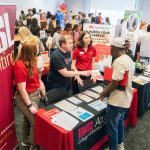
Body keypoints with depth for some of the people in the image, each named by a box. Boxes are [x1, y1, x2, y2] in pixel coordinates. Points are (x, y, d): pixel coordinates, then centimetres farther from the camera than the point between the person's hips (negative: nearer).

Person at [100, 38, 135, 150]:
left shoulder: (118, 61, -25)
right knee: (120, 121, 26)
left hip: (117, 100, -10)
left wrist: (104, 93, -9)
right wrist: (108, 91, 17)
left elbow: (115, 83, -26)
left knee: (112, 125, 7)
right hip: (126, 98, 10)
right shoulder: (129, 59, 6)